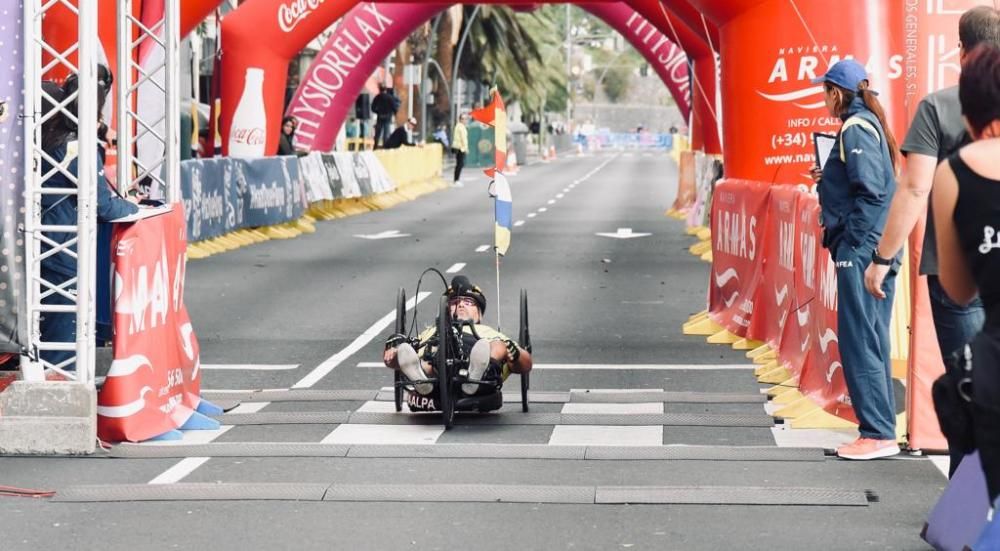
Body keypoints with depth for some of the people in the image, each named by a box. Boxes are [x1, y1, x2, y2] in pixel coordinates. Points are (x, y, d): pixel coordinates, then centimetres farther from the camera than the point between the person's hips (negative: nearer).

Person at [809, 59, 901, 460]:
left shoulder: (855, 129, -12)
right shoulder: (869, 124, 16)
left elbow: (871, 193, -19)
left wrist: (849, 243, -16)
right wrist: (828, 180, 15)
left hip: (861, 249, -10)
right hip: (879, 248, 10)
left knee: (859, 340, -8)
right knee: (872, 339, 13)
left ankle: (878, 434, -8)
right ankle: (881, 429, 16)